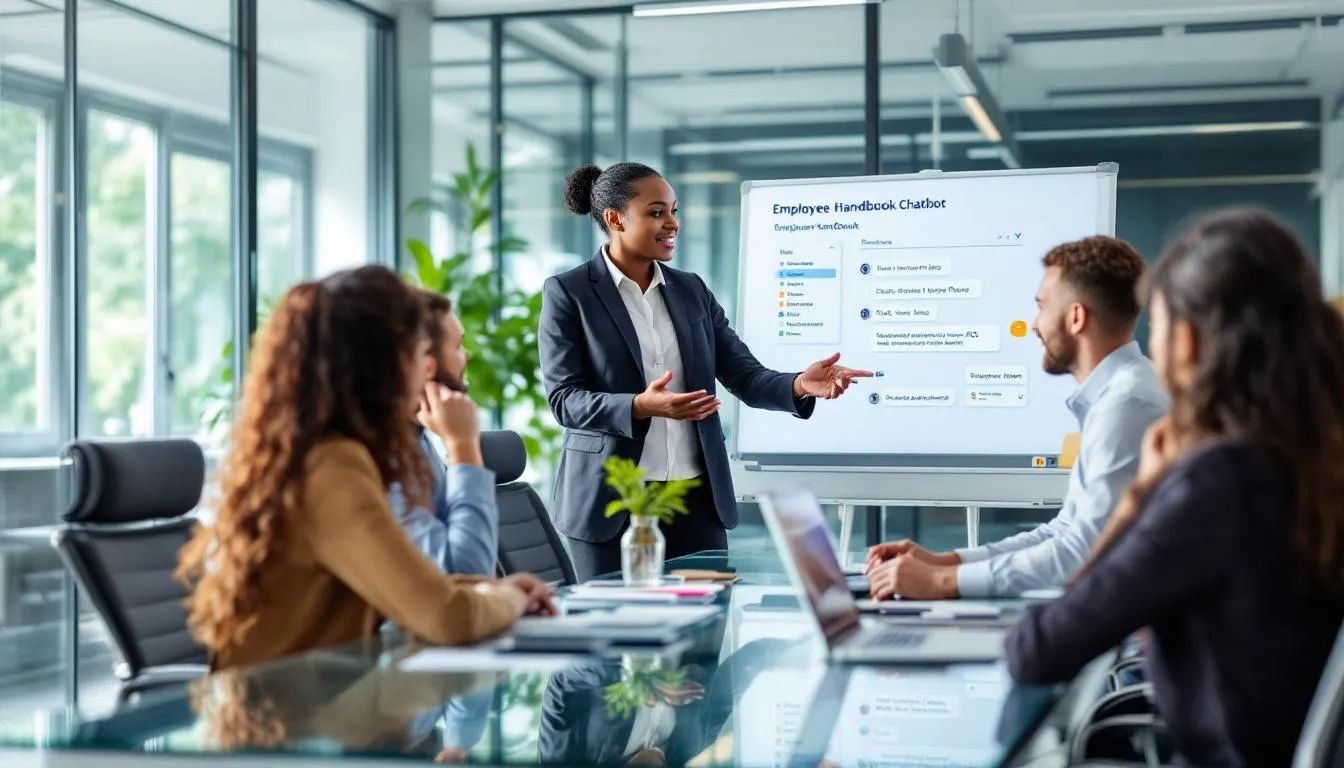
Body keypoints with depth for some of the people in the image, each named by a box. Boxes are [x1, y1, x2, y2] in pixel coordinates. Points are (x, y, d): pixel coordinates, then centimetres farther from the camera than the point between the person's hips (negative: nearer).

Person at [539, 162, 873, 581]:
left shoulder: (692, 290, 10)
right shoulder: (568, 293, -3)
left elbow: (747, 377, 5)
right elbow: (564, 398, -10)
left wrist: (801, 385, -16)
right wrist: (640, 407, -27)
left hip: (696, 497, 4)